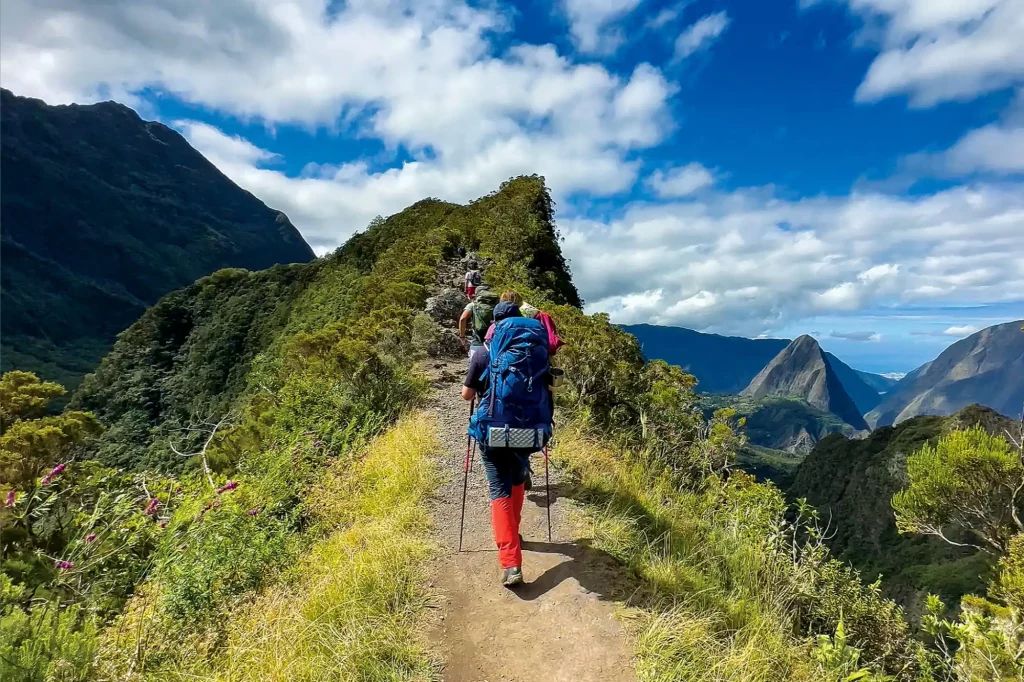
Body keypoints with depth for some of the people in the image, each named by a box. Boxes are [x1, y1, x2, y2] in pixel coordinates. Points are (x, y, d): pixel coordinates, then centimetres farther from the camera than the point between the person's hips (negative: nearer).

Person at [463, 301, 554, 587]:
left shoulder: (485, 352, -1)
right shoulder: (538, 349, 6)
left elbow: (467, 395, 5)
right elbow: (548, 389, 14)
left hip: (494, 431, -3)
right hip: (530, 430, 3)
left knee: (500, 491, 3)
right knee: (518, 480, 27)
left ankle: (511, 564, -5)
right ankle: (513, 534, 43)